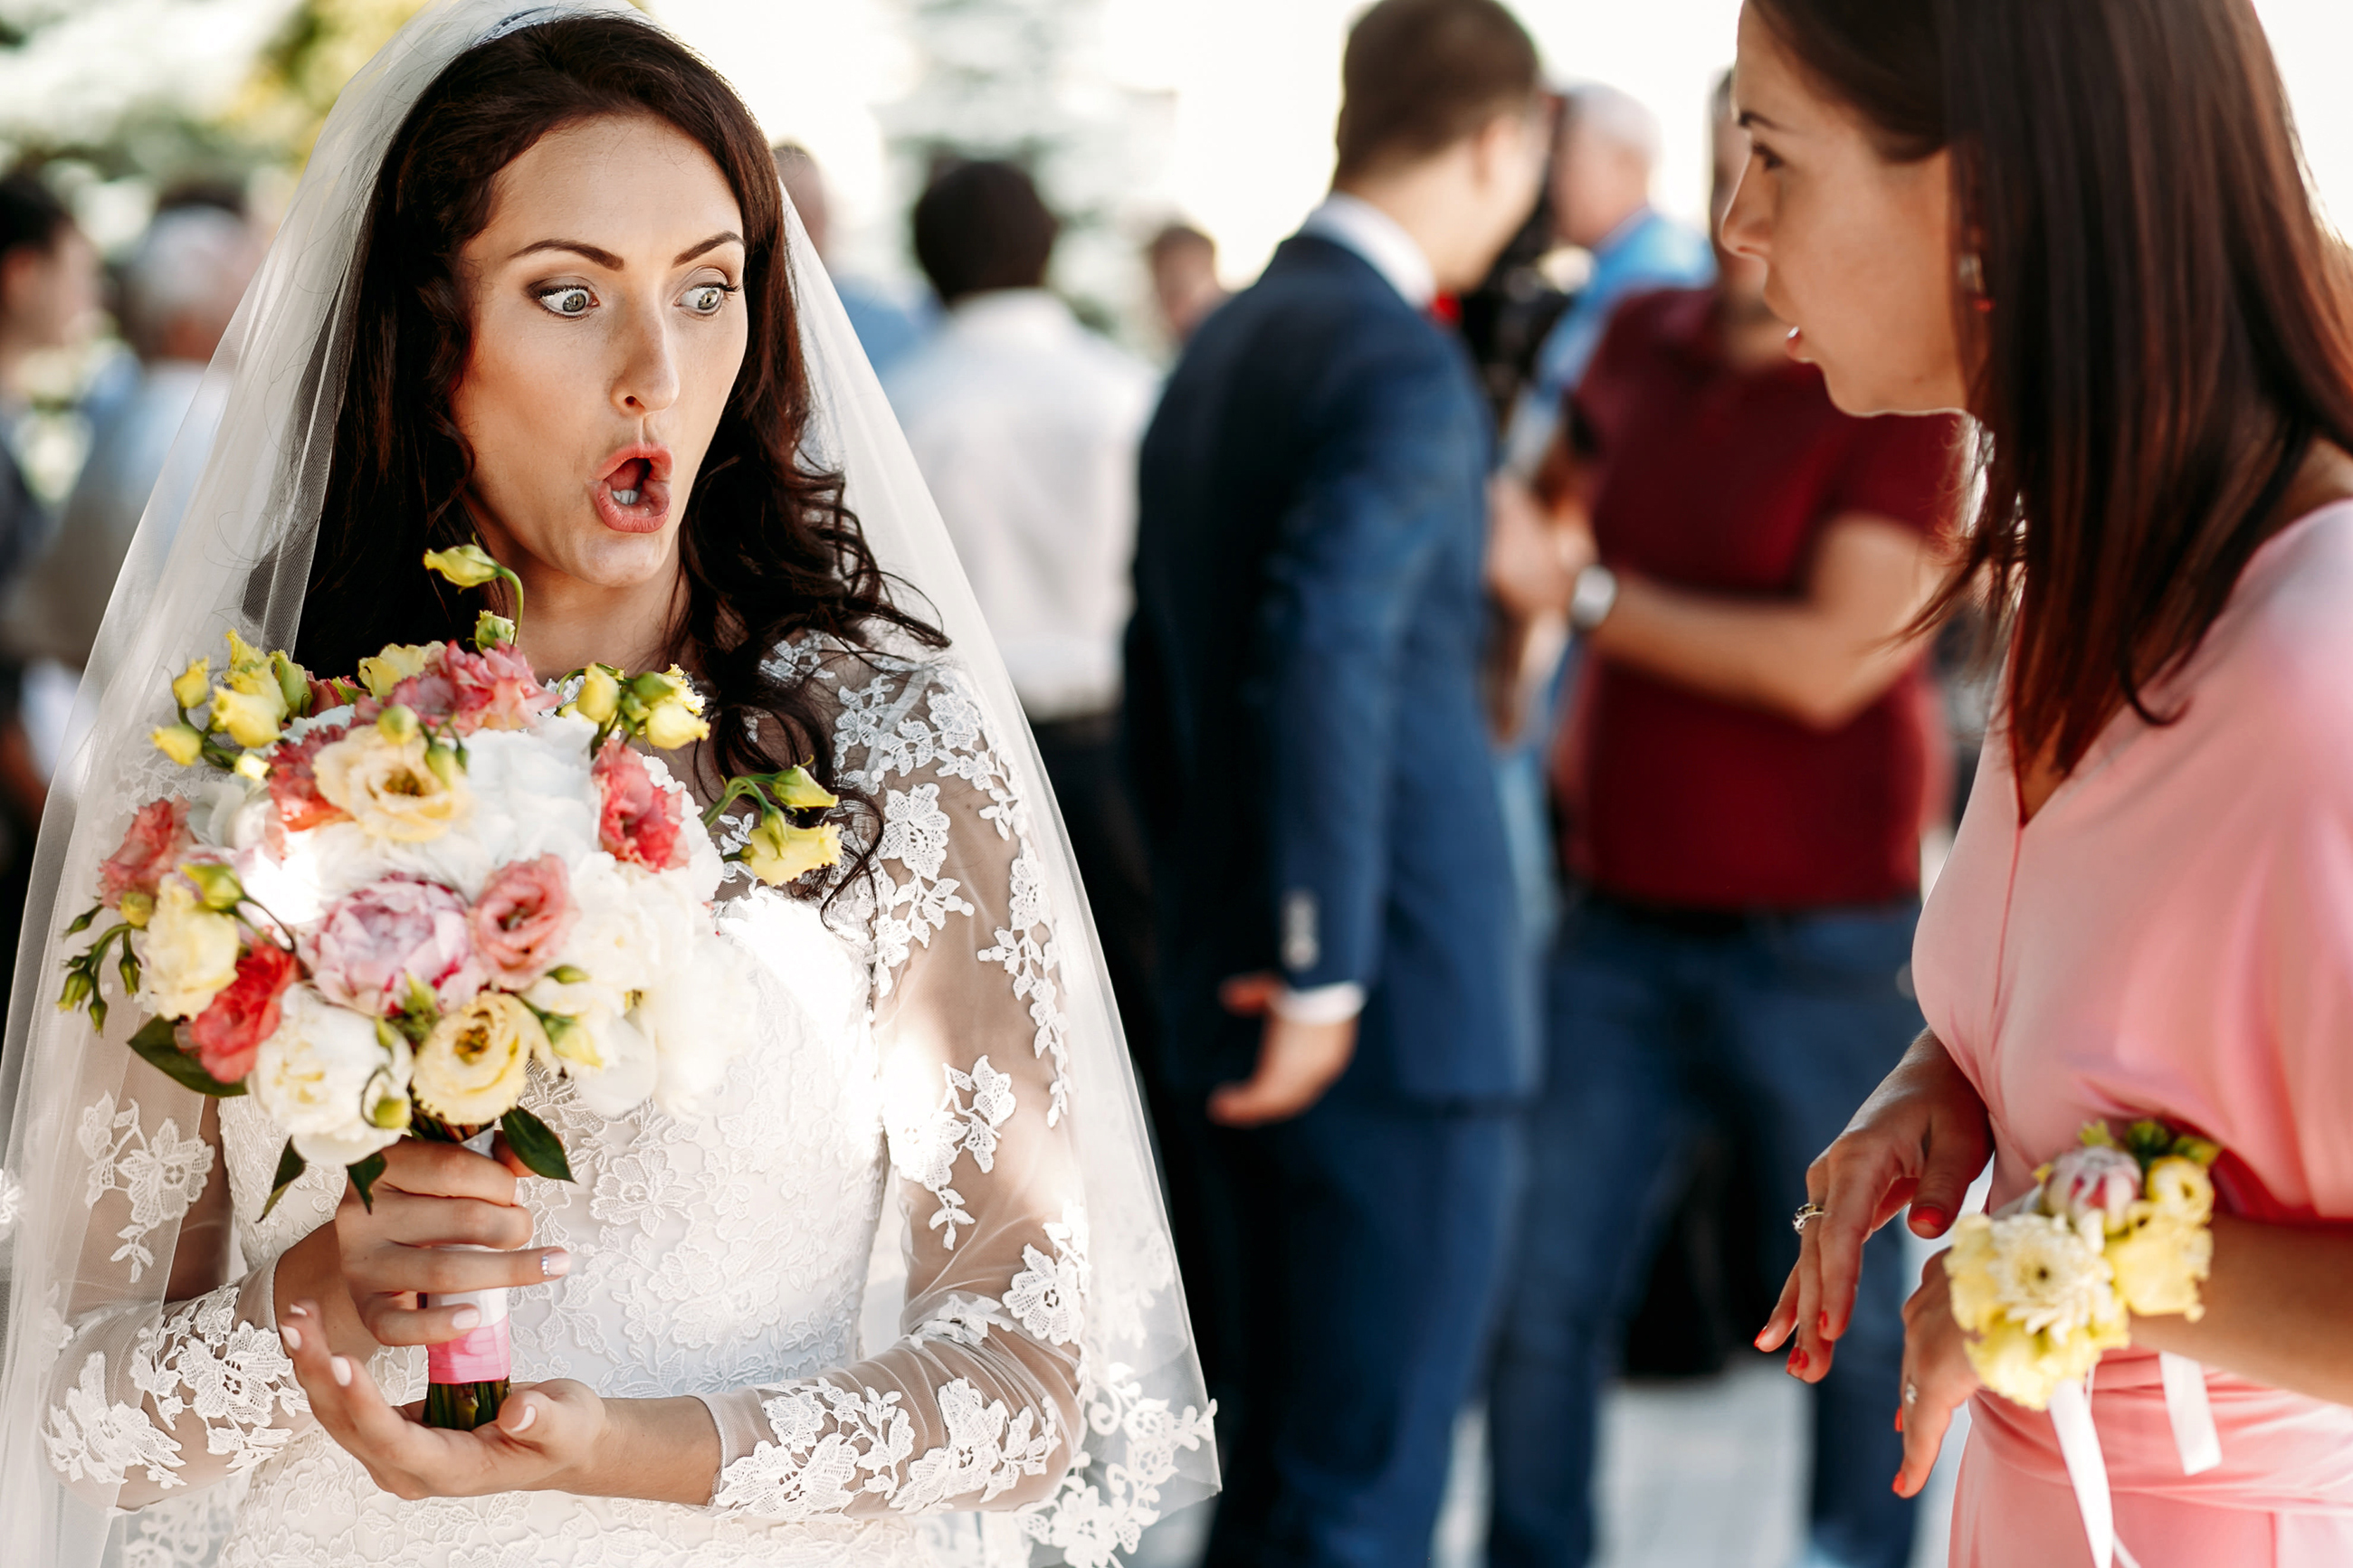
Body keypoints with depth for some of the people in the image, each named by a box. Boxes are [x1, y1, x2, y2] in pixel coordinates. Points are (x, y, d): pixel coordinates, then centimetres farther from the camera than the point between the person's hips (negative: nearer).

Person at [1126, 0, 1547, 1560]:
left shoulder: (1223, 344, 13)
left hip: (1233, 1002, 9)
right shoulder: (1404, 365, -15)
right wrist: (1324, 974, -22)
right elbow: (1326, 650, -28)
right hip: (1402, 1014, -9)